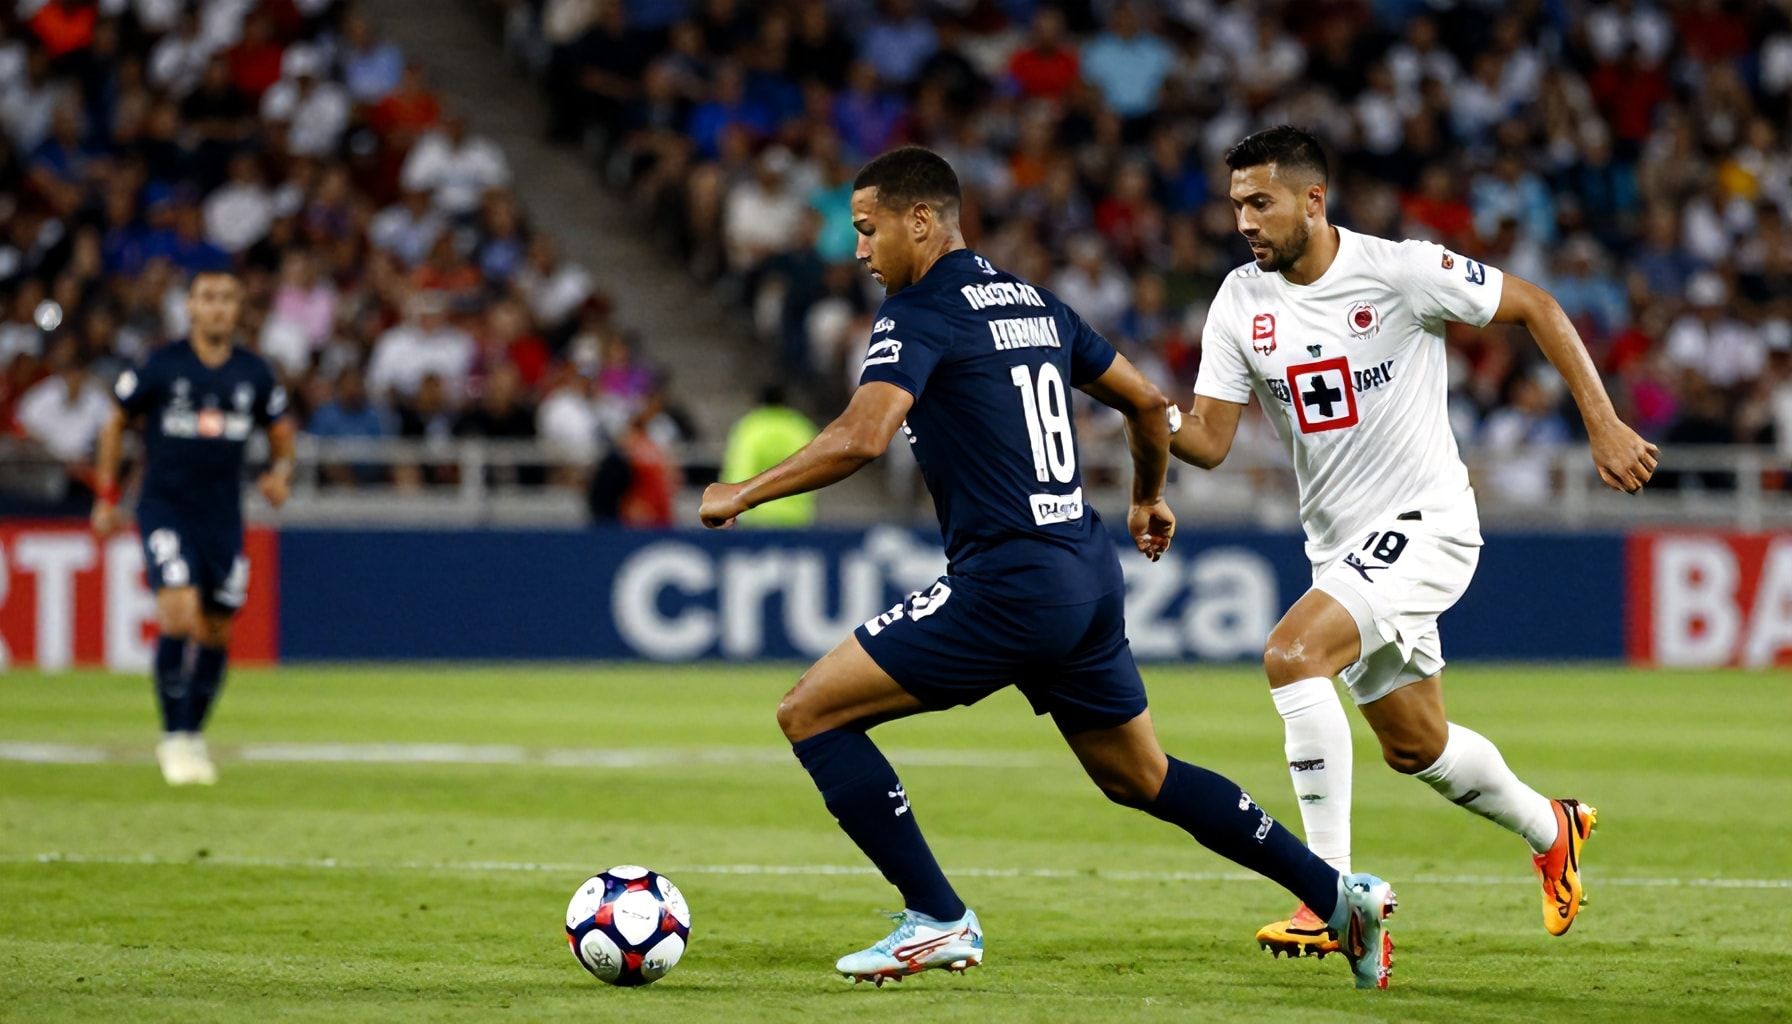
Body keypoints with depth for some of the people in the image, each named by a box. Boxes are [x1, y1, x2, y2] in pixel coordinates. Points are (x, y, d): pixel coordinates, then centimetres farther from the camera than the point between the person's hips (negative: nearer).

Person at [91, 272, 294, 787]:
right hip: (165, 507, -3)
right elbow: (116, 422, 7)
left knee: (215, 632, 6)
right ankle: (174, 739, -11)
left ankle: (194, 737, 23)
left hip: (223, 514, 3)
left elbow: (280, 430, 17)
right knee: (180, 612, -20)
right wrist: (106, 497, 6)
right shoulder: (161, 367, -6)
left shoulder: (254, 373, 2)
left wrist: (280, 472, -4)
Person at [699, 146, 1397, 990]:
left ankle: (937, 920, -4)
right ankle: (1339, 895, 21)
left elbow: (862, 436, -24)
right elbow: (1147, 400, 24)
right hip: (1089, 581, 9)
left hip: (1009, 587, -9)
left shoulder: (918, 310, -9)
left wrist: (741, 495, -13)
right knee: (1141, 779, 23)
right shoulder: (1033, 303, 16)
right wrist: (1148, 498, 42)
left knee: (811, 710, -3)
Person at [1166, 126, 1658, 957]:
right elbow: (1209, 440, -4)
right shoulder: (1240, 303, -2)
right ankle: (1550, 831, 48)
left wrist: (1603, 427, -9)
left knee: (1291, 654, -28)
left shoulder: (1401, 271, -17)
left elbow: (1533, 307, -7)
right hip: (1339, 543, 7)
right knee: (1414, 747, 18)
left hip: (1424, 523, -7)